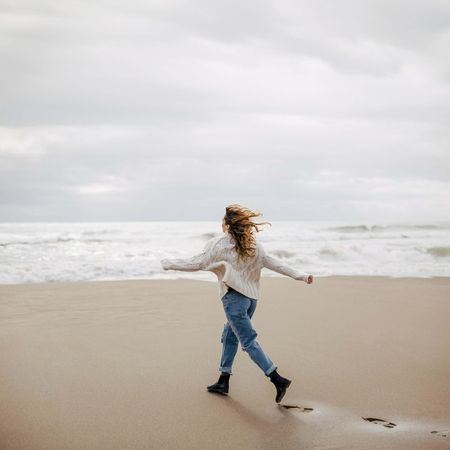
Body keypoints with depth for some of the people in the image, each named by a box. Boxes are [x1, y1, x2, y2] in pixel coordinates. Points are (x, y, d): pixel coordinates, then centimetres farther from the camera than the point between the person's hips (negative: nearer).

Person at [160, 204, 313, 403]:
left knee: (249, 341, -4)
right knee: (230, 336, 18)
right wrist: (301, 275, 12)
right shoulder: (253, 244, 7)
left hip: (234, 297, -7)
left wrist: (167, 263, -1)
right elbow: (274, 263, 7)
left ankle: (278, 379, -10)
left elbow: (196, 263, -11)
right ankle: (223, 382, 25)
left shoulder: (219, 244, -11)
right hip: (252, 296, 7)